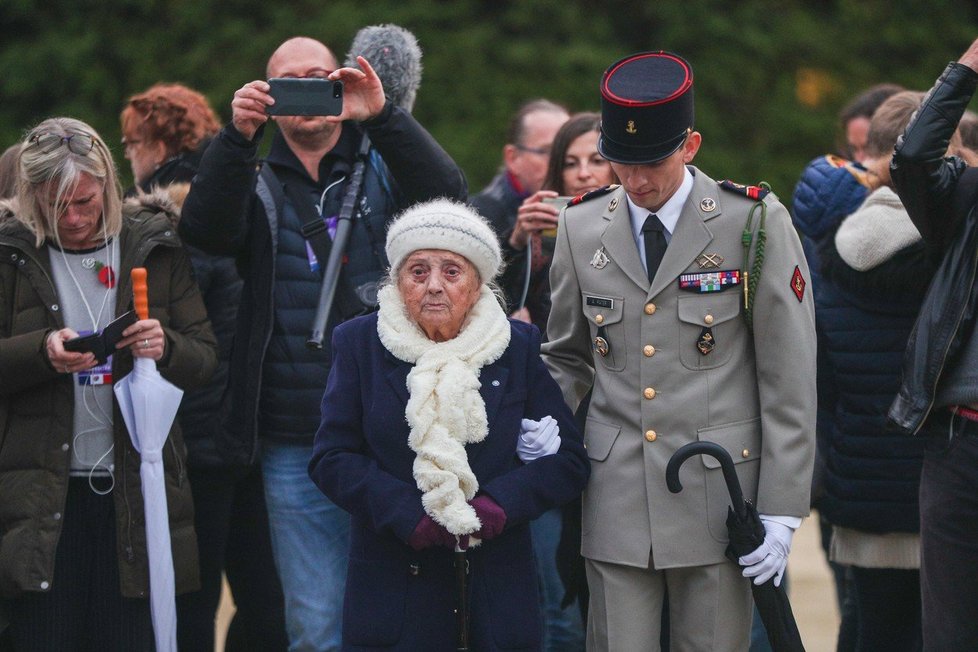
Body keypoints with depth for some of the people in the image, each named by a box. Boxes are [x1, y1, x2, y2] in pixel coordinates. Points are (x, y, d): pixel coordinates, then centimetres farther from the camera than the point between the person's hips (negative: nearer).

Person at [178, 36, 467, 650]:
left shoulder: (384, 173, 10)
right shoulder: (255, 186, 12)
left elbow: (446, 193, -10)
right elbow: (205, 228, -8)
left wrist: (382, 115, -24)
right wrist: (238, 136, -24)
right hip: (294, 450, 1)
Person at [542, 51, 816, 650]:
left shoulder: (755, 224, -4)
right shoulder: (582, 227, 8)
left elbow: (790, 380, -3)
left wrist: (782, 511, -6)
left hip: (717, 500, -3)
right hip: (616, 501, 3)